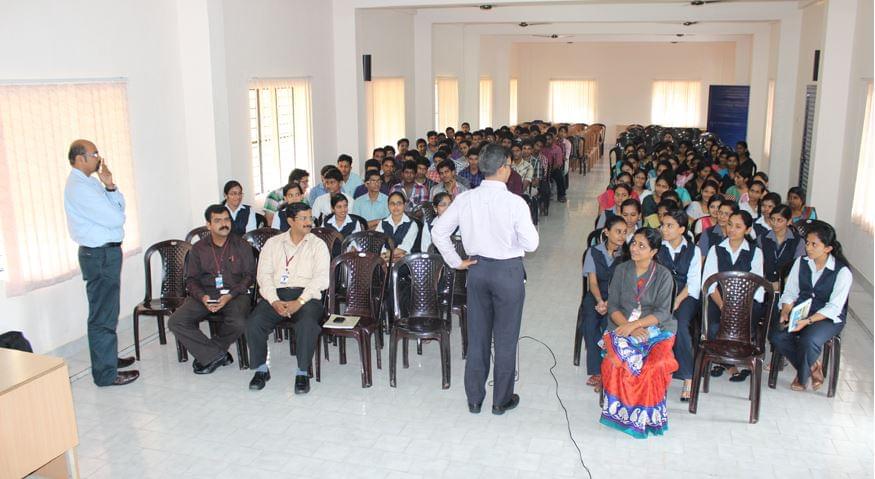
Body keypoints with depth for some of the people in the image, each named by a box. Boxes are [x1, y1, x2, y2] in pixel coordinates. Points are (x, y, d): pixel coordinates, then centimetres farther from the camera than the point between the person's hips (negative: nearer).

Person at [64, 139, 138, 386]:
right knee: (103, 316, -4)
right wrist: (114, 213, 0)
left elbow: (119, 206, 9)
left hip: (104, 253, 11)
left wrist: (110, 186, -6)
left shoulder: (89, 182, 13)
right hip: (100, 255, -11)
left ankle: (108, 358, 35)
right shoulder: (79, 187, -19)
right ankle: (106, 373, 3)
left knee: (106, 312, 21)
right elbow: (115, 218, -22)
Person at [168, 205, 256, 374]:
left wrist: (230, 295, -13)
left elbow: (249, 275, 3)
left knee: (238, 323, -34)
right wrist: (202, 297, -13)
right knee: (175, 322, -21)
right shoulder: (198, 249, 13)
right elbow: (191, 279, 9)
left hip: (235, 294, -2)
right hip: (205, 295, 2)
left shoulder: (241, 245, 8)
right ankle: (216, 354, -11)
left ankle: (206, 353, -5)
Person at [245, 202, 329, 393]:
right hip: (276, 294, 2)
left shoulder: (318, 245, 10)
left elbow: (321, 278, -3)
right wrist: (274, 301, -11)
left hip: (306, 295, -2)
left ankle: (302, 372, -16)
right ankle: (261, 369, -4)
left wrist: (299, 302, -16)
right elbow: (264, 275, 6)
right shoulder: (273, 243, 16)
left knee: (307, 324, -33)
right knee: (253, 323, -24)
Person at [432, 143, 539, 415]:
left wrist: (456, 262, 6)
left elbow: (439, 232, 0)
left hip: (477, 268, 4)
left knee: (477, 336, 14)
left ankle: (474, 399, 25)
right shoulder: (515, 202, -17)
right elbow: (531, 244, -14)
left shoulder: (464, 199, -5)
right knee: (505, 338, 10)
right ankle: (502, 400, 22)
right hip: (508, 272, -4)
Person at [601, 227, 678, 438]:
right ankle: (623, 411, -13)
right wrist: (628, 327, -13)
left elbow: (662, 313, -6)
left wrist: (634, 325, -18)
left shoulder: (663, 275, 2)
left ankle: (648, 415, -12)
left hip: (655, 329, -1)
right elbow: (612, 306, 4)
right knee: (617, 361, -31)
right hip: (623, 327, 1)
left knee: (653, 365, -32)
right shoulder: (621, 270, 9)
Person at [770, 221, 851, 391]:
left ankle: (802, 377, -2)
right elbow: (790, 292, 4)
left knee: (808, 341, -34)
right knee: (778, 337, -24)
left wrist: (807, 321, -29)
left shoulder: (842, 271, -13)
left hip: (830, 318, -4)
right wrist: (785, 312, -16)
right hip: (801, 312, 4)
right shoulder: (801, 262, 1)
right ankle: (813, 367, 0)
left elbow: (834, 308, -17)